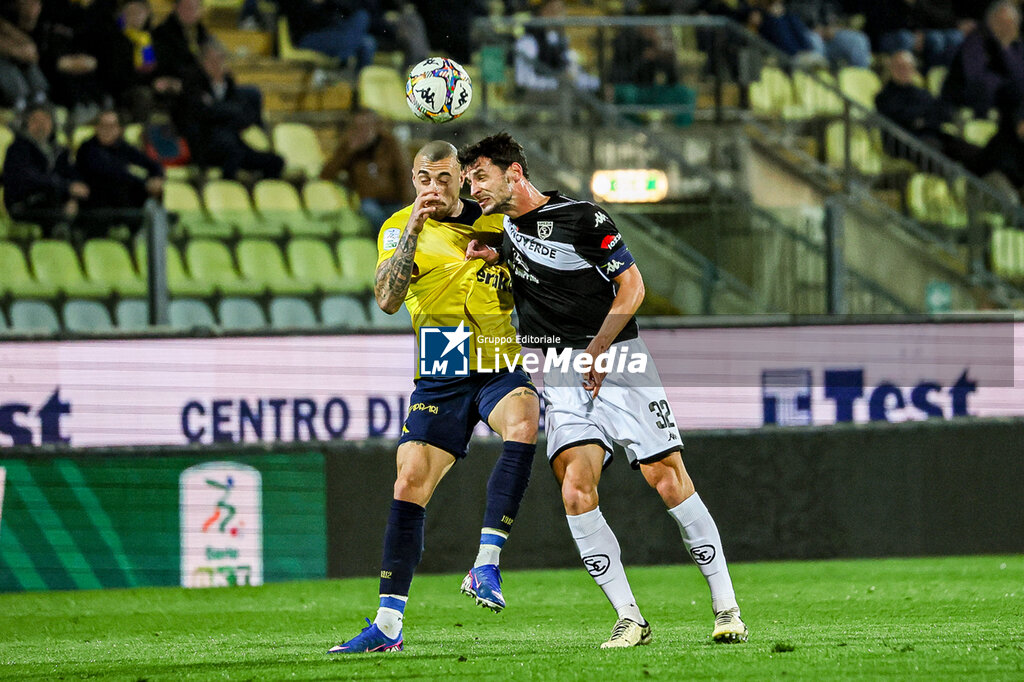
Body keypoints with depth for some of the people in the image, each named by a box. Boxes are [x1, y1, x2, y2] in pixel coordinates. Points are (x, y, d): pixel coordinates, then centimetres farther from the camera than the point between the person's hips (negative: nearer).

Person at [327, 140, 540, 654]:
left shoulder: (494, 219, 7)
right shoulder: (400, 229, 2)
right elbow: (387, 300, -15)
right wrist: (413, 228, -24)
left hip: (501, 365, 0)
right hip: (440, 376, 0)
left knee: (522, 425, -33)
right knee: (410, 487, -6)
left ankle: (486, 565, -30)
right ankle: (388, 624, 2)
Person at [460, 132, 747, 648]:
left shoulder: (581, 218, -6)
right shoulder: (504, 227, 12)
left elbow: (631, 286, -5)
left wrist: (598, 348, -14)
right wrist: (495, 257, 10)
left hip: (617, 359, -5)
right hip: (562, 378, 5)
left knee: (668, 481, -9)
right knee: (576, 490, -15)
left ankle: (726, 608, 2)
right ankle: (629, 619, -10)